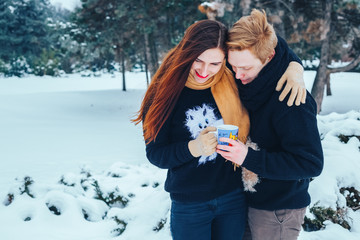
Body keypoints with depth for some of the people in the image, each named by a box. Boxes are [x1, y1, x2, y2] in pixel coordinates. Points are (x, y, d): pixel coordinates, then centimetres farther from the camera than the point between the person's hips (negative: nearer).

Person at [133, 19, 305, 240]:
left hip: (234, 198, 2)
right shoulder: (166, 93, -10)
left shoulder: (233, 82, -6)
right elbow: (155, 154, -11)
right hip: (189, 205, -2)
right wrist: (193, 148, -29)